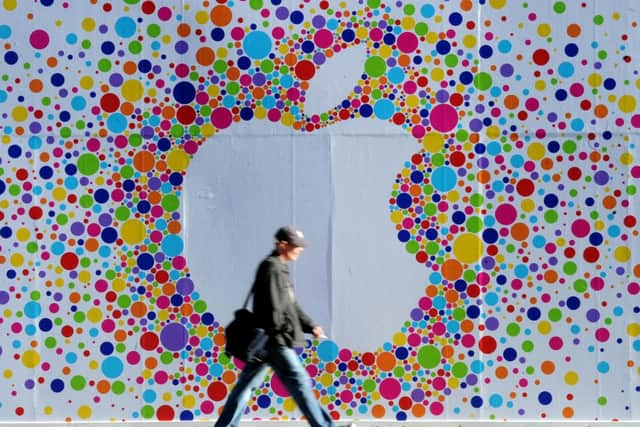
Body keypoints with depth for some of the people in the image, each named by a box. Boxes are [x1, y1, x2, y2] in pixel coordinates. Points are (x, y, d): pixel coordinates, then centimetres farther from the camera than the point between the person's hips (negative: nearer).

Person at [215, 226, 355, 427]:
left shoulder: (280, 268, 19)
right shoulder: (271, 268, -13)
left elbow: (290, 306, 24)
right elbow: (273, 308, -18)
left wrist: (311, 326, 16)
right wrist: (274, 338, -19)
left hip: (266, 342, 10)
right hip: (275, 341, -10)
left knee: (247, 383, 10)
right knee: (298, 381, -4)